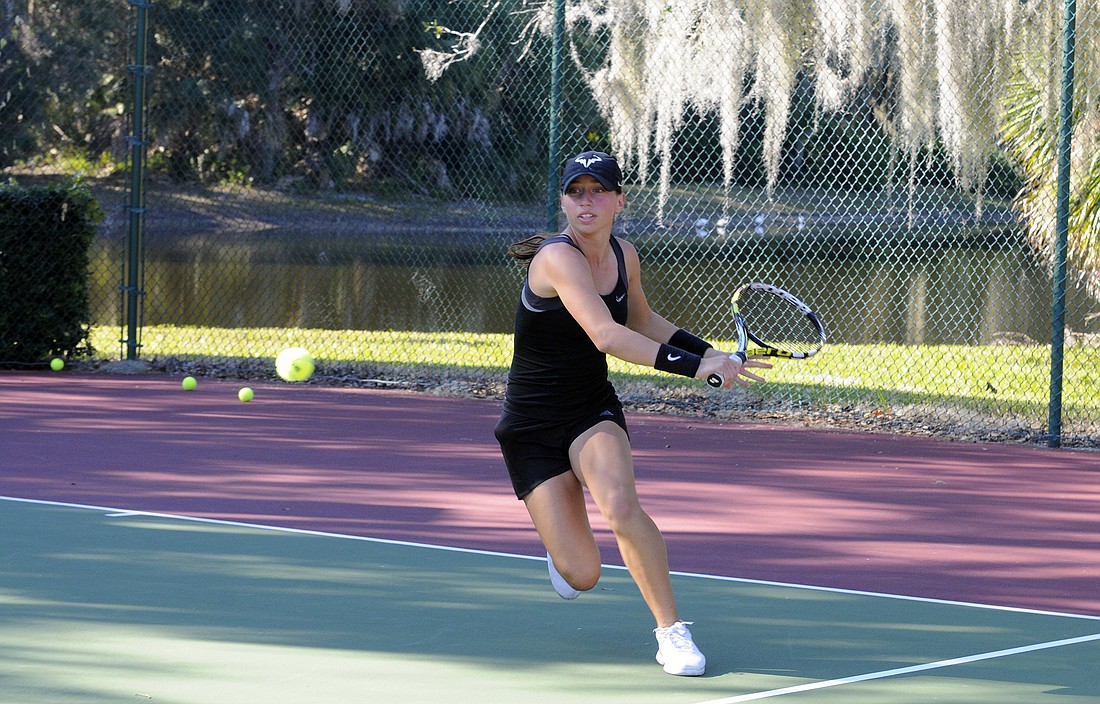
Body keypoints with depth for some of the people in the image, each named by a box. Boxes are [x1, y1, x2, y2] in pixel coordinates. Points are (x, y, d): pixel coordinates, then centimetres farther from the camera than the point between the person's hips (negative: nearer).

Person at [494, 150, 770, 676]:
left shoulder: (624, 256, 0)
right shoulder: (558, 258, -23)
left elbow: (641, 320, 22)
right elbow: (606, 336, -36)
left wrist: (712, 354, 12)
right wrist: (694, 366, -41)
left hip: (593, 414, 4)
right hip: (531, 427, -4)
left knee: (620, 505, -30)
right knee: (582, 574, -10)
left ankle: (671, 629, -17)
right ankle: (560, 533, 28)